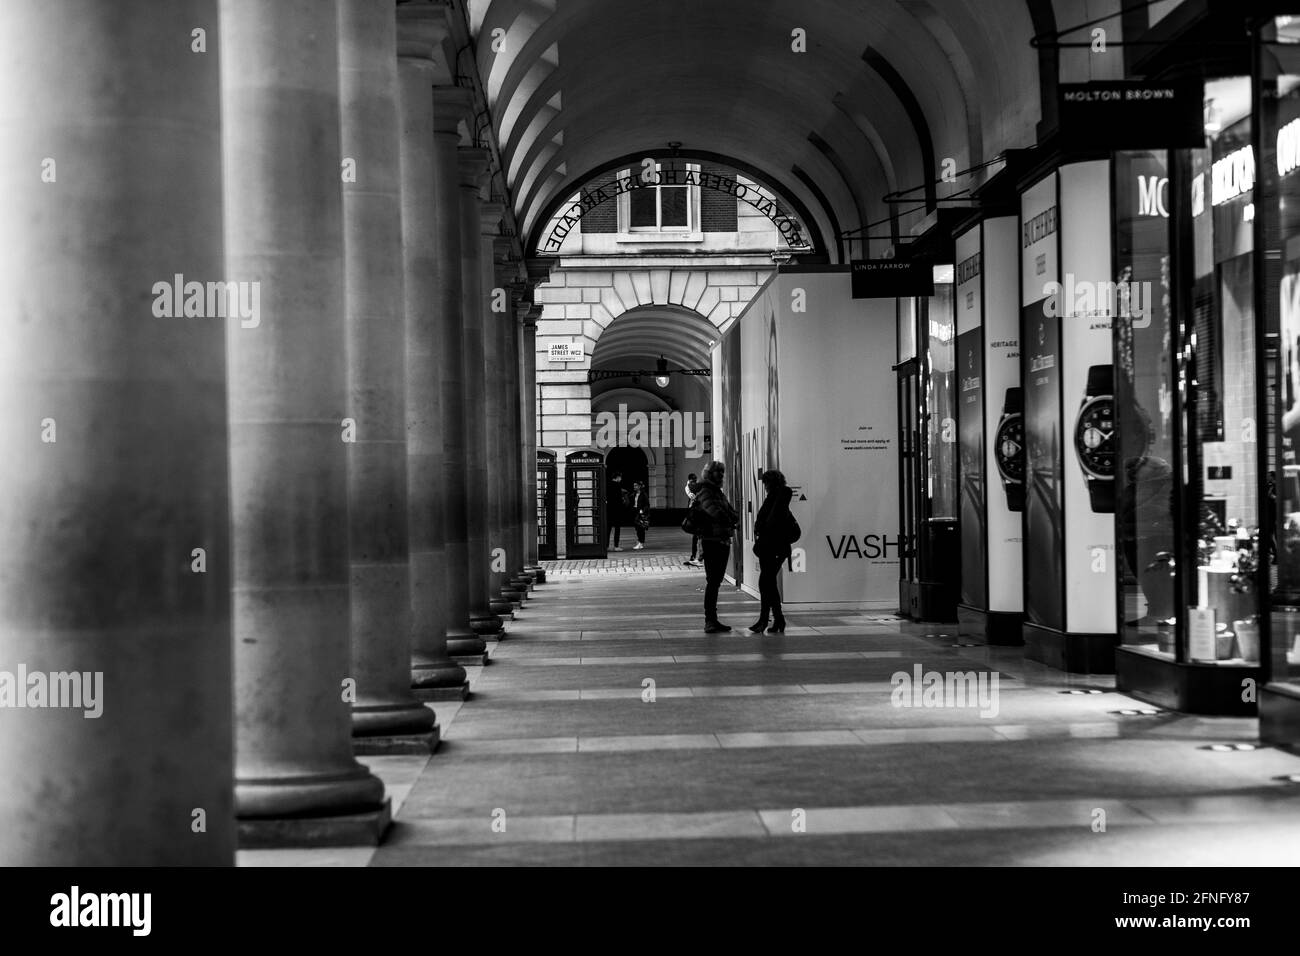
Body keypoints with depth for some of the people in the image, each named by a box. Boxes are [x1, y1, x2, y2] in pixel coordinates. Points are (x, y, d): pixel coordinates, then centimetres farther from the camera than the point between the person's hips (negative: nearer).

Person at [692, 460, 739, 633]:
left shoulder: (718, 492, 21)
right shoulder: (704, 492, -8)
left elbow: (731, 512, 15)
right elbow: (713, 510, -24)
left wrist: (734, 519, -5)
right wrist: (730, 521, -23)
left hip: (724, 541, 9)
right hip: (711, 541, -9)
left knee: (716, 582, 11)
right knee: (712, 581, -11)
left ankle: (713, 620, 17)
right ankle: (709, 621, -11)